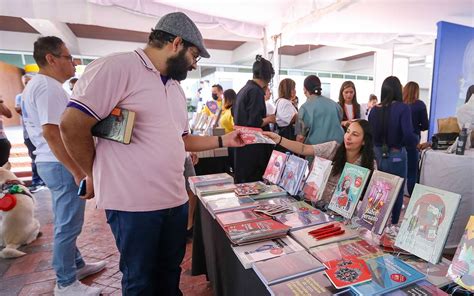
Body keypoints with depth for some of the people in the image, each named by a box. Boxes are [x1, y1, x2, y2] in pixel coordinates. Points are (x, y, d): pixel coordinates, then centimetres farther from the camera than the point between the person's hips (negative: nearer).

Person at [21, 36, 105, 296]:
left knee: (66, 223, 19)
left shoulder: (36, 84, 17)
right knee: (67, 226, 1)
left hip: (52, 163, 11)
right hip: (62, 165, -11)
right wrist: (78, 172, -24)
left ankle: (76, 265, 35)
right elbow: (51, 132, -26)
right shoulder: (48, 86, -16)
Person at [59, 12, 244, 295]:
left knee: (170, 271, 22)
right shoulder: (116, 67, -14)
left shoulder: (177, 89, 13)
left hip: (176, 199, 7)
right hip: (133, 202, -7)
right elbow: (72, 125, -16)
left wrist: (223, 140, 10)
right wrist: (96, 177, -4)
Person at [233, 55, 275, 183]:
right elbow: (254, 123, -23)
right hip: (253, 148, -9)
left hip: (243, 146, 9)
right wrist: (269, 119, -5)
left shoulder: (244, 89, 11)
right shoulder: (256, 91, -16)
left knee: (242, 180, 17)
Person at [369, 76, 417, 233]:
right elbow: (408, 135, -21)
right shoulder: (402, 108, -15)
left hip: (378, 153, 4)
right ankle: (393, 225, 21)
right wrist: (415, 142, -1)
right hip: (396, 155, -4)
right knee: (397, 191, 12)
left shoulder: (374, 110, -2)